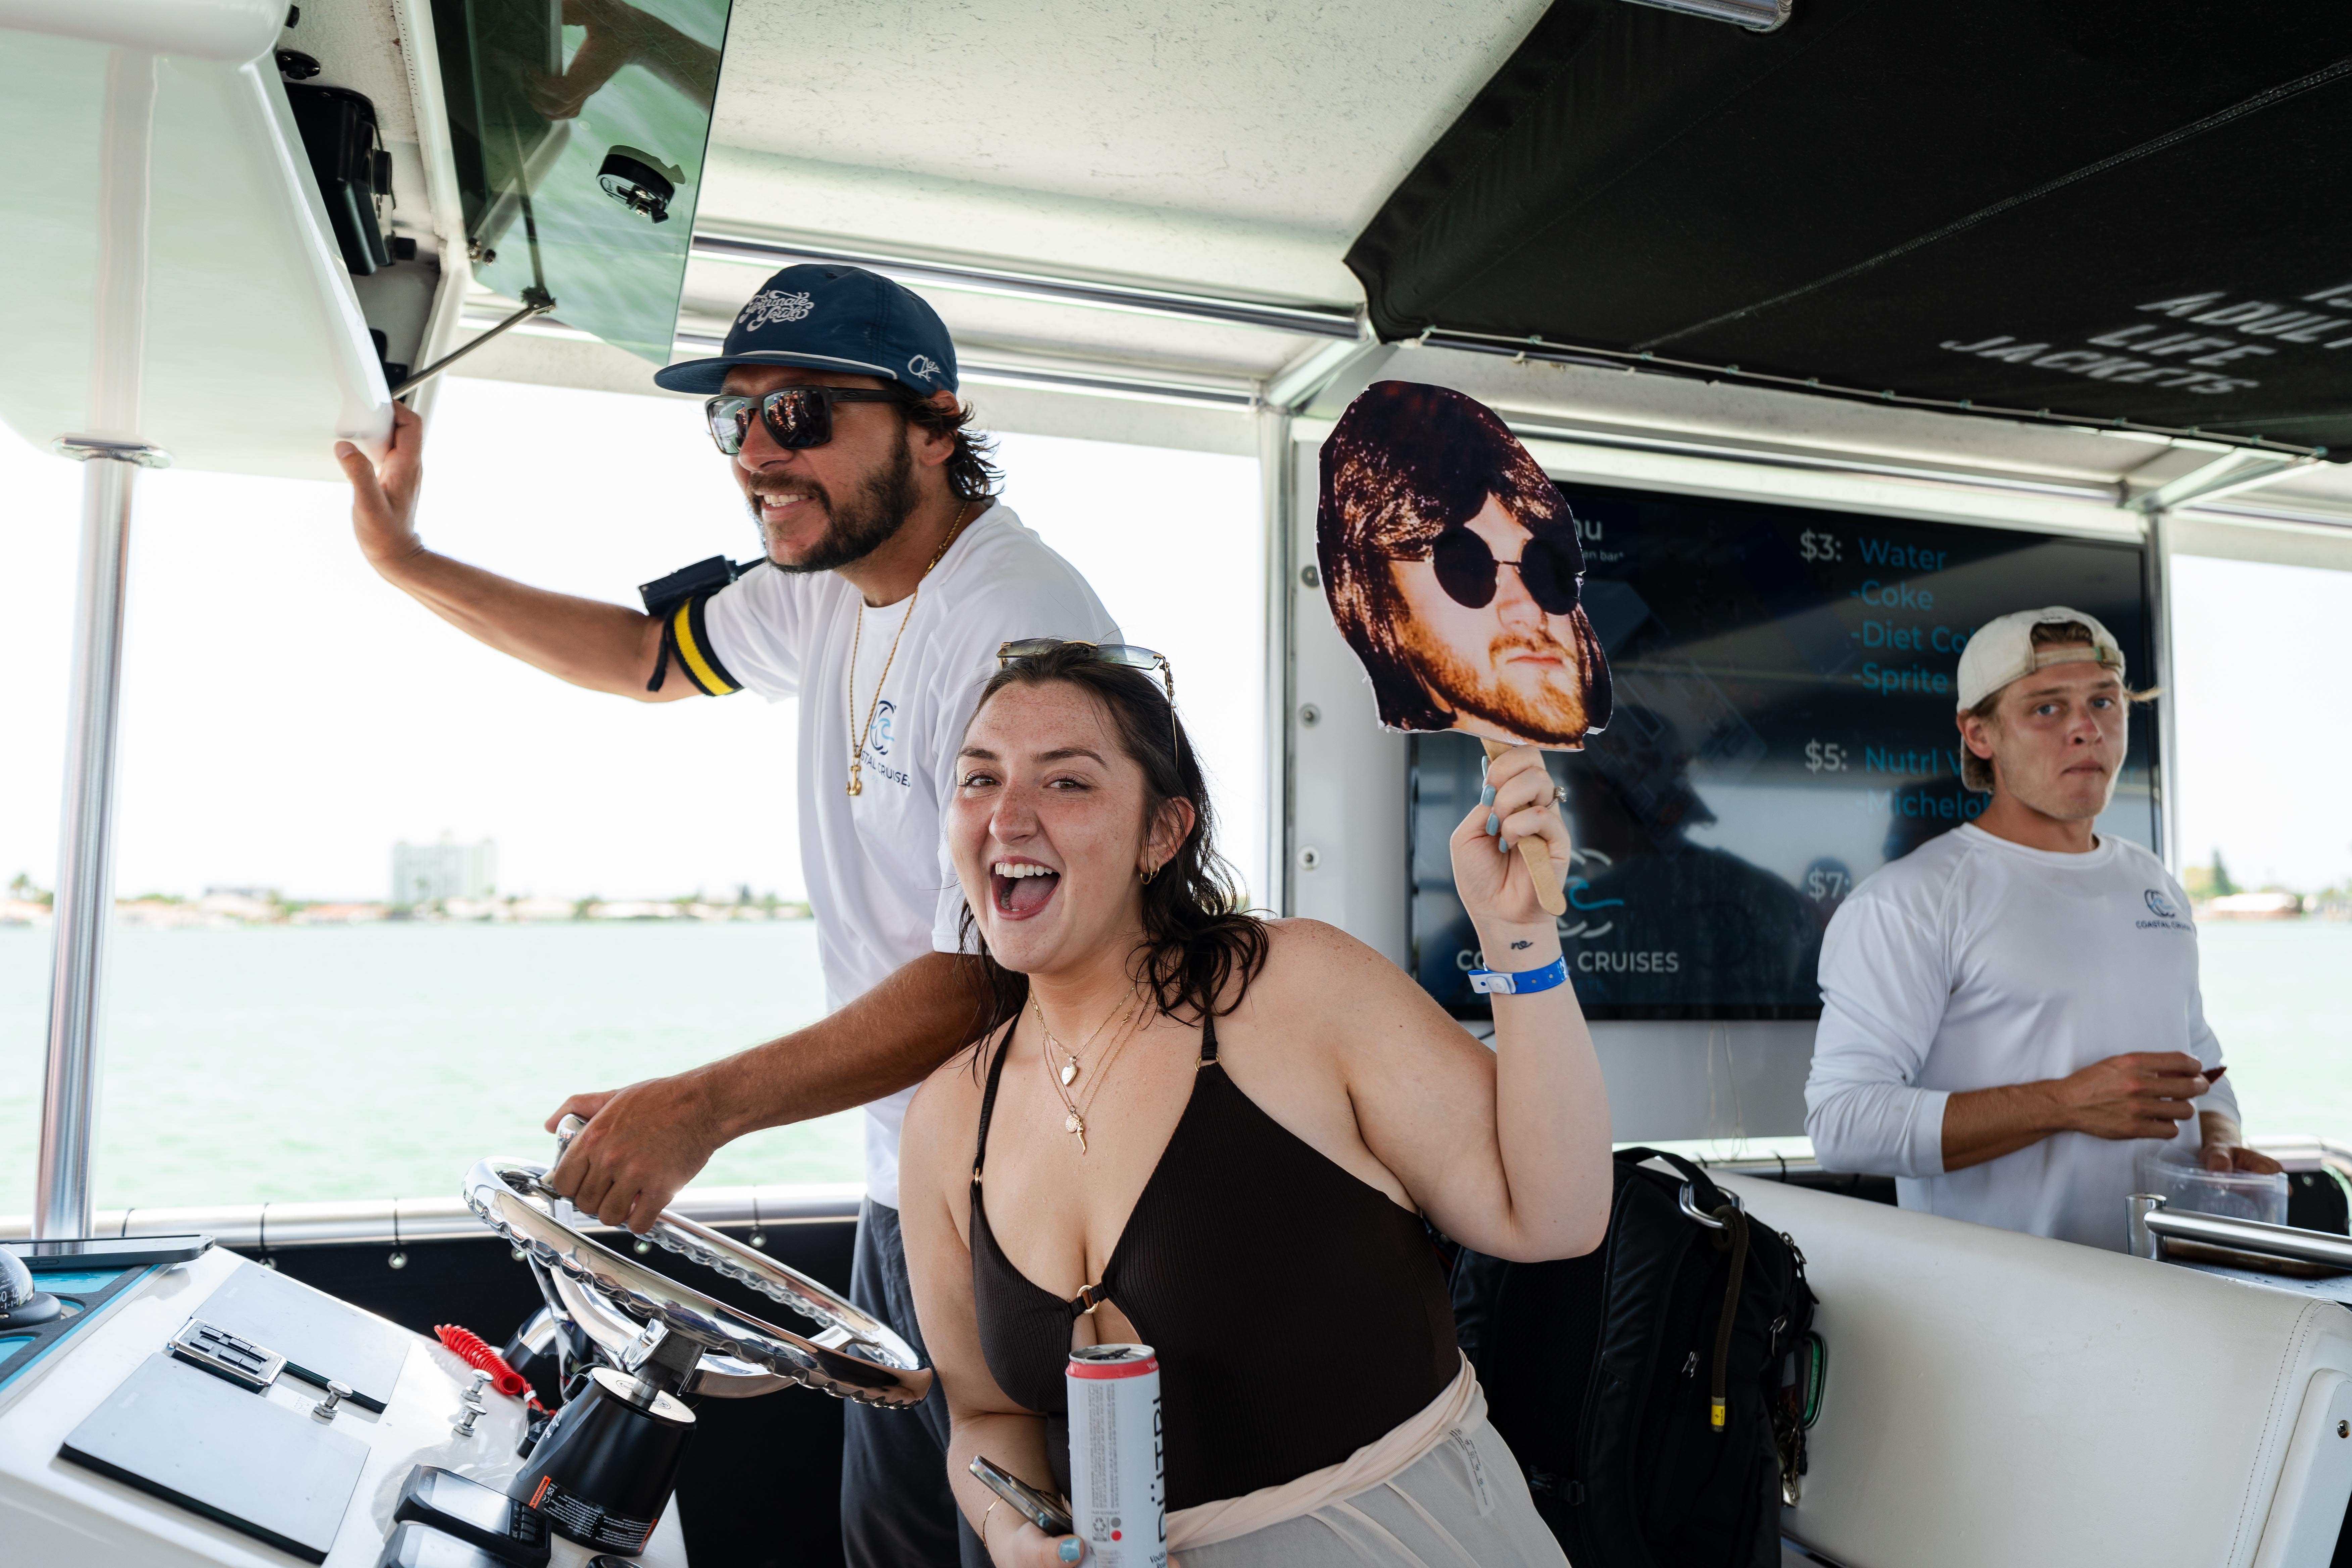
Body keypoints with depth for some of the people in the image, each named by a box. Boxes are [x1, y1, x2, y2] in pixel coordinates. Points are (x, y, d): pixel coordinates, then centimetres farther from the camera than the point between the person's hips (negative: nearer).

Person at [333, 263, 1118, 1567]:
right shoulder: (830, 585, 7)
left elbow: (995, 978, -29)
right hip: (906, 1188, 9)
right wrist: (406, 562, 21)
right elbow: (651, 654, 24)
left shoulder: (1015, 628, -24)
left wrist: (706, 1108, -32)